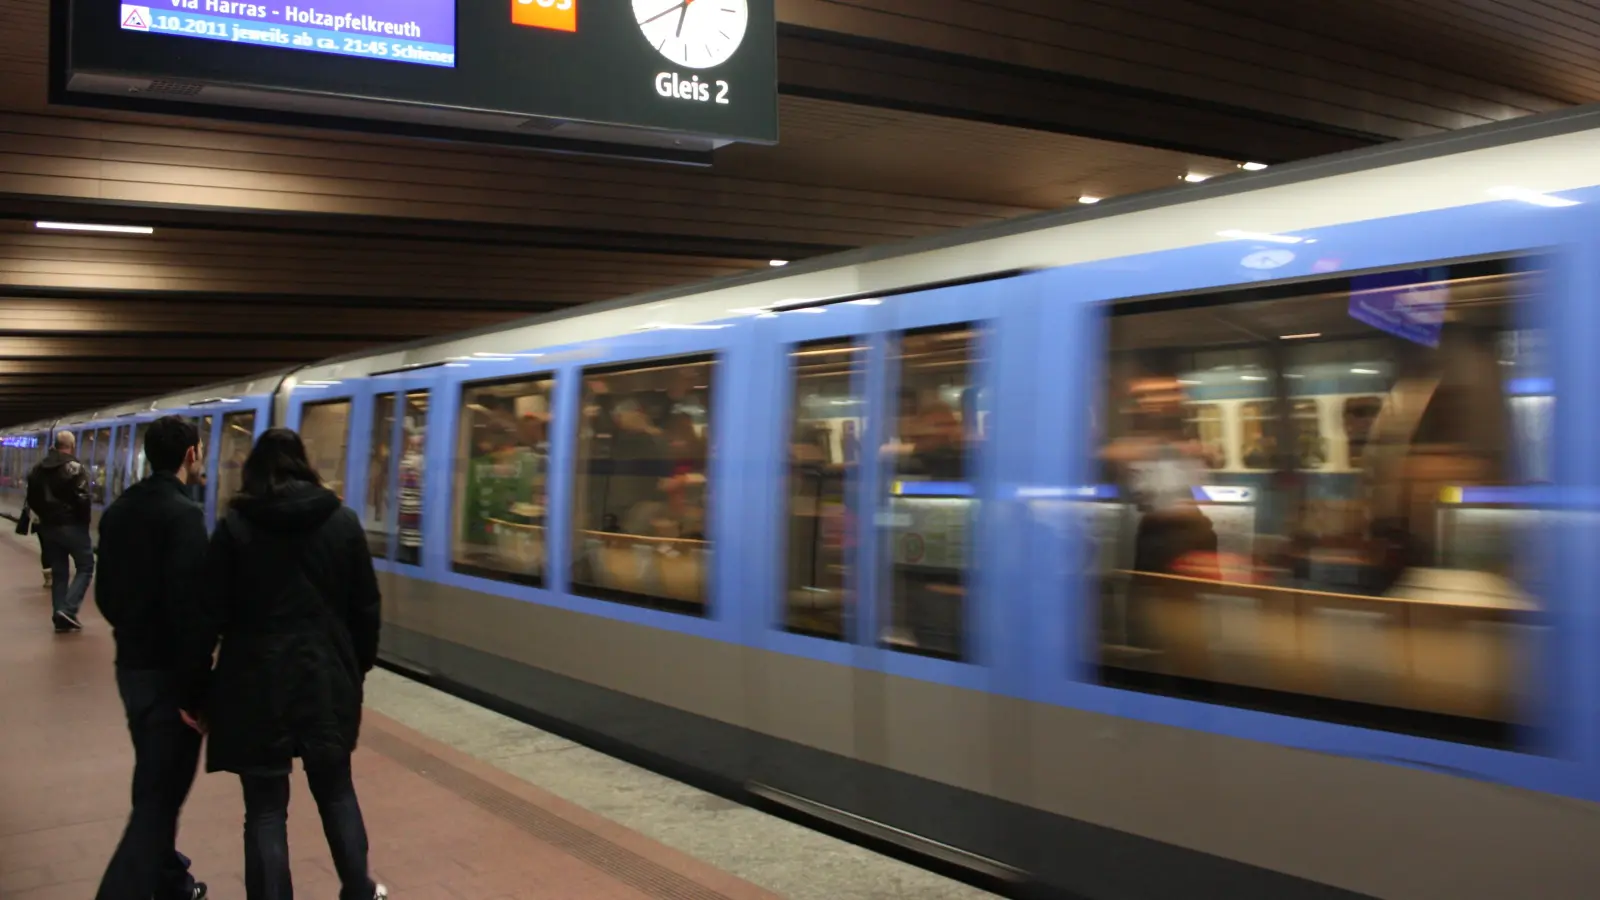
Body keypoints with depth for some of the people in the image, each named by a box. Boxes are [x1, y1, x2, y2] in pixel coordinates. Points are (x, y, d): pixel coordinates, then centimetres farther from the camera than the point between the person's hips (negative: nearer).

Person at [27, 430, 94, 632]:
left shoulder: (39, 468, 10)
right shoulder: (75, 467, -13)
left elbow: (32, 499, 13)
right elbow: (82, 499, -19)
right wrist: (85, 522, -5)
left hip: (48, 527, 7)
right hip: (72, 525, -7)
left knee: (58, 572, 11)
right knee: (85, 567, 3)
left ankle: (60, 618, 9)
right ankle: (68, 610, -11)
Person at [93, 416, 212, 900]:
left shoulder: (117, 511, 8)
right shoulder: (183, 513, -18)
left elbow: (106, 593, 15)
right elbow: (189, 608, -23)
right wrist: (195, 689, -21)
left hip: (130, 666, 9)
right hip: (168, 672, -9)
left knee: (155, 785, 21)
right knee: (159, 796, -4)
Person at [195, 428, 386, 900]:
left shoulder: (235, 526, -5)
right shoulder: (343, 521, 2)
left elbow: (211, 615, -6)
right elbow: (366, 606, 4)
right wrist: (359, 665, 17)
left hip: (258, 681, -3)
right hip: (327, 678, 3)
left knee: (266, 808, 6)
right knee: (336, 792, 20)